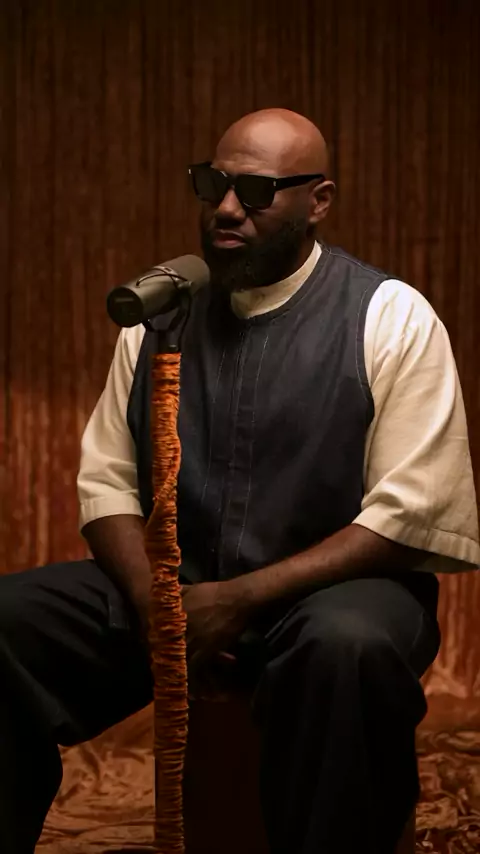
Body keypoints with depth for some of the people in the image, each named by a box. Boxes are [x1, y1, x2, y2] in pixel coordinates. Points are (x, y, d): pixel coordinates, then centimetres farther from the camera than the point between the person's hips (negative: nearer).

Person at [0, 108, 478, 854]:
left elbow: (409, 515, -12)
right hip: (170, 590, 4)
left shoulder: (391, 319, -5)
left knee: (349, 646, -38)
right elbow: (107, 479, 8)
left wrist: (242, 598, -19)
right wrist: (151, 600, -13)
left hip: (330, 596, -4)